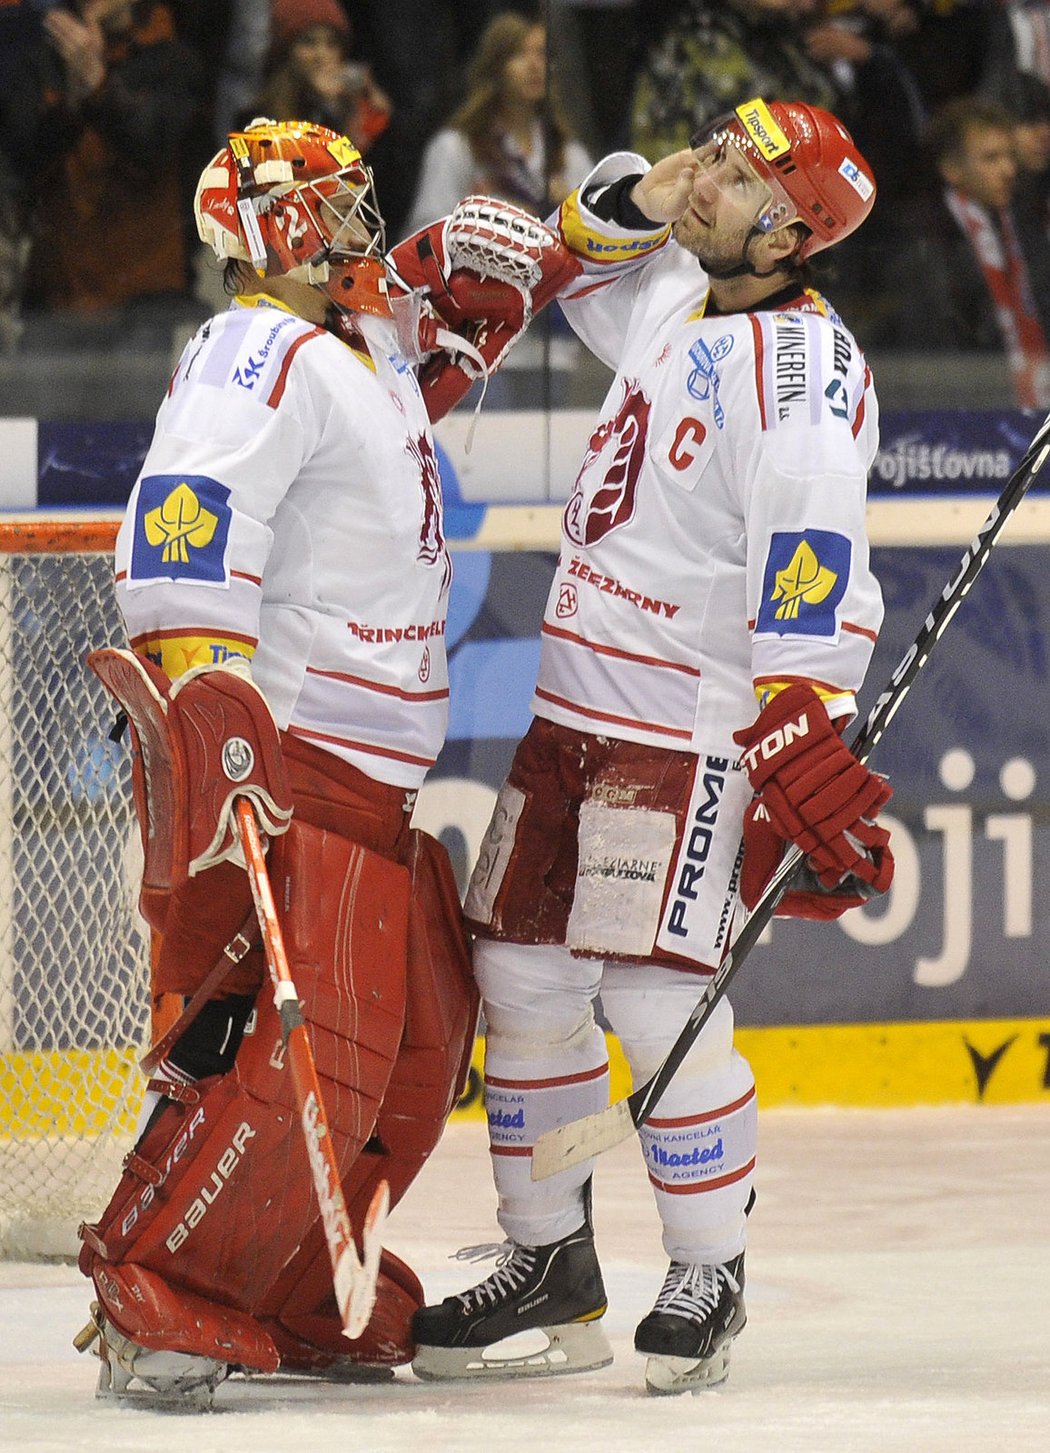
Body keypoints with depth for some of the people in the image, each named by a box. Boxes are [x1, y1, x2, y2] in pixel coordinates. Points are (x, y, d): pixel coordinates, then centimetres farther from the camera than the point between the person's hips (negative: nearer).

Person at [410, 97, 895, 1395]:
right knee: (521, 978, 9)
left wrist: (807, 744, -33)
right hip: (576, 704, 9)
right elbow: (590, 250, 31)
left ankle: (709, 1278, 3)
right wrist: (636, 201, 7)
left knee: (651, 997, -12)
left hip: (691, 728, -9)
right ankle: (550, 1268, 20)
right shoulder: (674, 306, 10)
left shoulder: (802, 363, -16)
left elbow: (813, 562, -25)